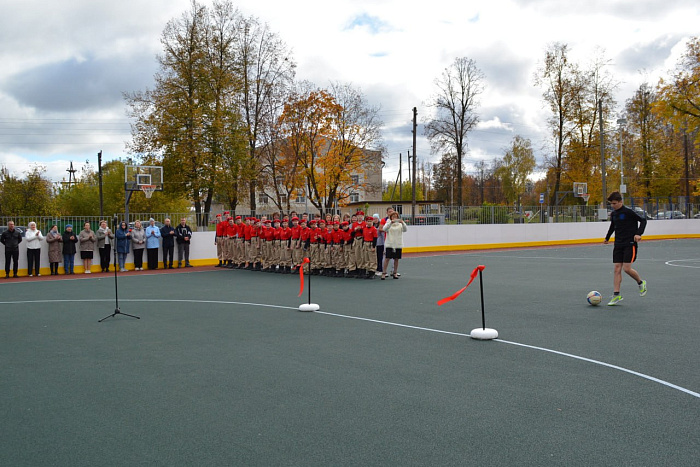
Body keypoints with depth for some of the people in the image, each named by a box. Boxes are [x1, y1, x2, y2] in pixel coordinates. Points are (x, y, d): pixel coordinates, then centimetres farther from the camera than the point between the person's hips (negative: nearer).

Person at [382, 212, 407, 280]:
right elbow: (385, 229, -16)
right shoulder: (388, 223, 4)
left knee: (396, 259, 6)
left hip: (398, 244, 2)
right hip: (389, 244, -2)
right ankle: (384, 273, -5)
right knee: (387, 258, -7)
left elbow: (405, 229, -9)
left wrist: (402, 223, -28)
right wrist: (391, 222, -30)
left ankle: (395, 273, 16)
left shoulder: (400, 224, 8)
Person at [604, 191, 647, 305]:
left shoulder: (628, 212, -11)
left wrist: (639, 234, -19)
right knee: (617, 269, -1)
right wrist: (607, 237, 37)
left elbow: (643, 220, -7)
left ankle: (641, 283, 18)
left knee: (626, 268, -12)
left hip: (630, 244, -6)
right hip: (618, 244, 6)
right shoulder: (613, 214, 9)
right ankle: (616, 295, -1)